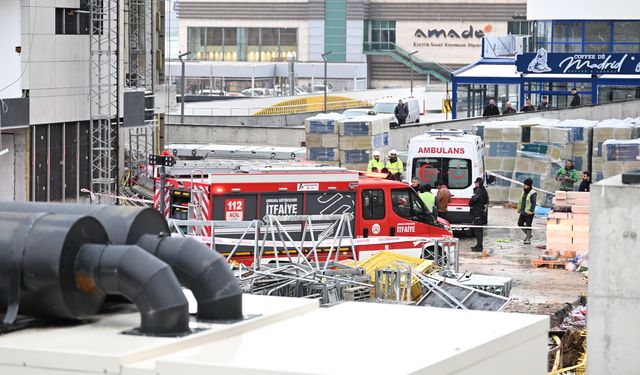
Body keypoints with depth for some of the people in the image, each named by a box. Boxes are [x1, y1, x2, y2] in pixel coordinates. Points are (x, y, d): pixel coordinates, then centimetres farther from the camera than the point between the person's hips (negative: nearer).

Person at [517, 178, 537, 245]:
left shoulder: (533, 193, -13)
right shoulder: (524, 192, 12)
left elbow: (533, 203, -18)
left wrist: (531, 210, -25)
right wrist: (519, 209, 21)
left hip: (529, 213, -9)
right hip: (523, 212, 9)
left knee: (528, 225, -4)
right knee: (520, 223, 12)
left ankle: (528, 239, 4)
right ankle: (528, 234, 29)